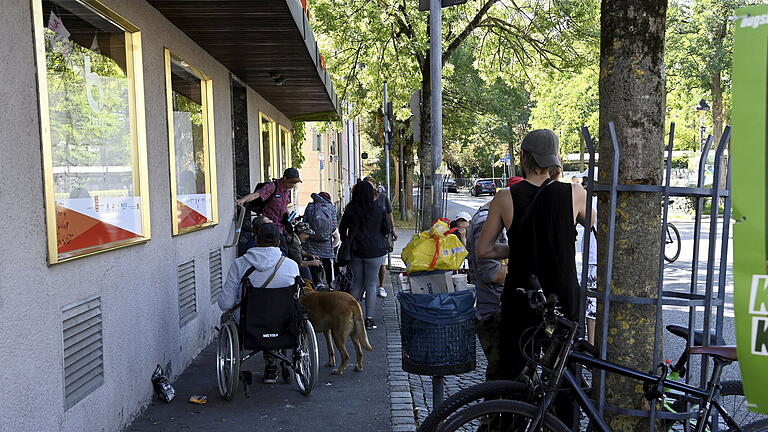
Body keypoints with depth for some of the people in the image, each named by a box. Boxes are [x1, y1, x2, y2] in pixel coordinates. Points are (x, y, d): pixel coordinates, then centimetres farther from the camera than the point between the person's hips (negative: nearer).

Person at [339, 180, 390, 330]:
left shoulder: (350, 210, -4)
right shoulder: (379, 210, -7)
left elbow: (342, 228, 5)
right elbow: (386, 230, 2)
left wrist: (346, 242, 20)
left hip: (355, 251, 2)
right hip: (374, 252, -2)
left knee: (357, 283, 17)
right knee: (371, 285, 5)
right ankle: (369, 319, 3)